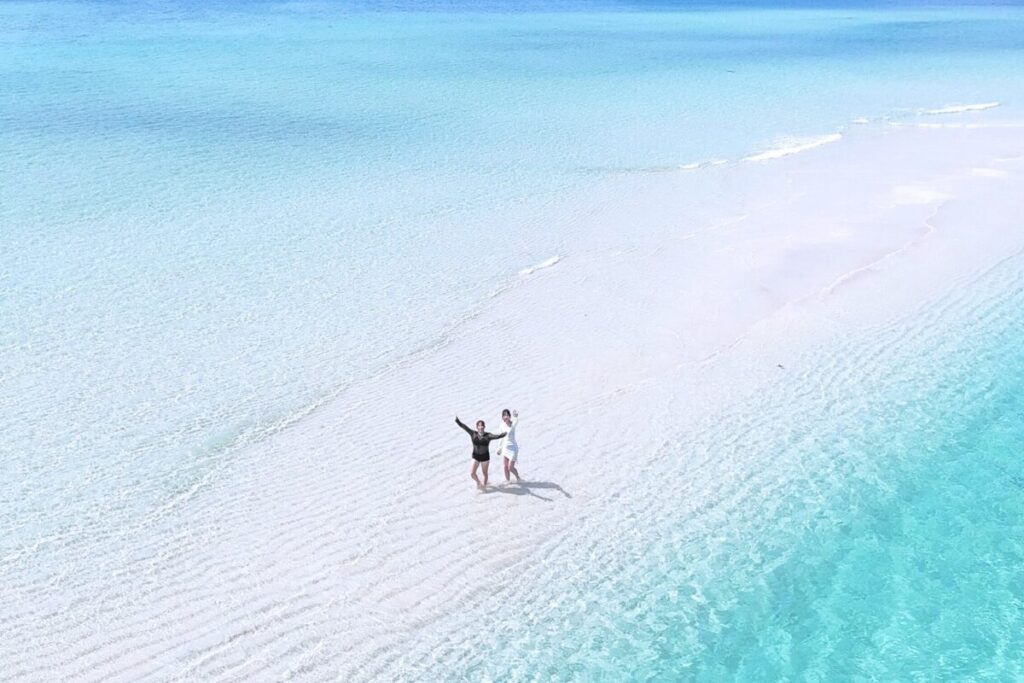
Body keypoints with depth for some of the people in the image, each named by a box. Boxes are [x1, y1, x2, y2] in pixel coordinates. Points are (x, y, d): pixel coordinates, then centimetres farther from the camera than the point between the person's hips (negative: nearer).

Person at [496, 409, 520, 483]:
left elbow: (516, 421, -43)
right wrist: (499, 448, 17)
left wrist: (516, 416, -66)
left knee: (510, 467, -2)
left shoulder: (512, 425, -18)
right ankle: (507, 480, 32)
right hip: (505, 448, 6)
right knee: (506, 466, 14)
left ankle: (518, 478, 24)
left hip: (513, 448, -6)